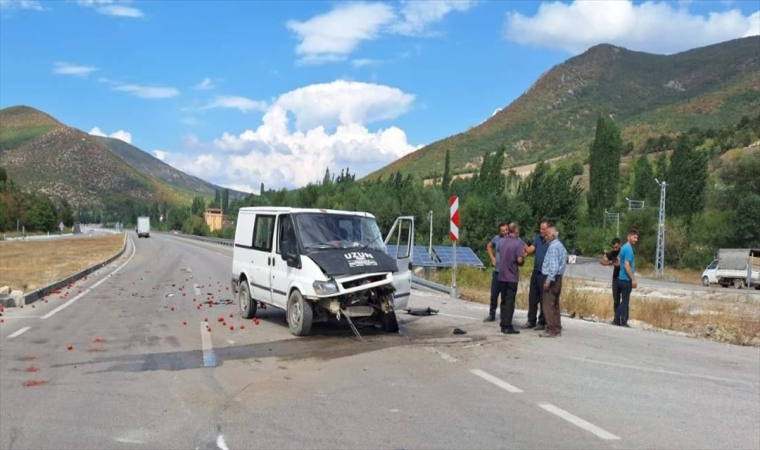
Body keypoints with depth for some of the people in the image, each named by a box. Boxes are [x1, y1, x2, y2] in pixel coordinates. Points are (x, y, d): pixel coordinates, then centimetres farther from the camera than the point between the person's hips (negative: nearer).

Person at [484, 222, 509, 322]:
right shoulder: (496, 238, 2)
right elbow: (489, 246, 20)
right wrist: (492, 258, 9)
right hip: (497, 271, 4)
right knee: (494, 294, 11)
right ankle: (492, 315, 24)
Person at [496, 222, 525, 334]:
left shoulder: (501, 242, 6)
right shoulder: (518, 243, -13)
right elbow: (520, 260, -17)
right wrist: (523, 255, 4)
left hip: (502, 276, 6)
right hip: (512, 277, -6)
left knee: (504, 301, 12)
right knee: (510, 302, -2)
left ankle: (503, 325, 15)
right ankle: (507, 326, -2)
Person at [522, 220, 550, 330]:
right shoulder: (537, 237, 8)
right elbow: (530, 249, 1)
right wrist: (525, 247, -20)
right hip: (535, 272, 6)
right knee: (532, 297, 11)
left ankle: (542, 322, 13)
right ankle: (531, 321, 20)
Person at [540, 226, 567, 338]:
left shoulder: (553, 246, -14)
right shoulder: (560, 246, 17)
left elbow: (553, 265, -22)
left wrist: (548, 280, -22)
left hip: (551, 278, -10)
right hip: (557, 278, 10)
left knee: (548, 305, -7)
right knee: (554, 305, 13)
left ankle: (551, 330, -6)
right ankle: (557, 329, 16)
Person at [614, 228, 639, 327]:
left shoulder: (624, 247, 15)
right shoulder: (628, 249, -15)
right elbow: (626, 265, -20)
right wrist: (633, 279, -18)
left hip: (623, 278, 9)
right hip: (626, 279, -9)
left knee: (624, 300, 13)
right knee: (625, 301, -3)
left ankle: (617, 320, 14)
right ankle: (623, 322, 3)